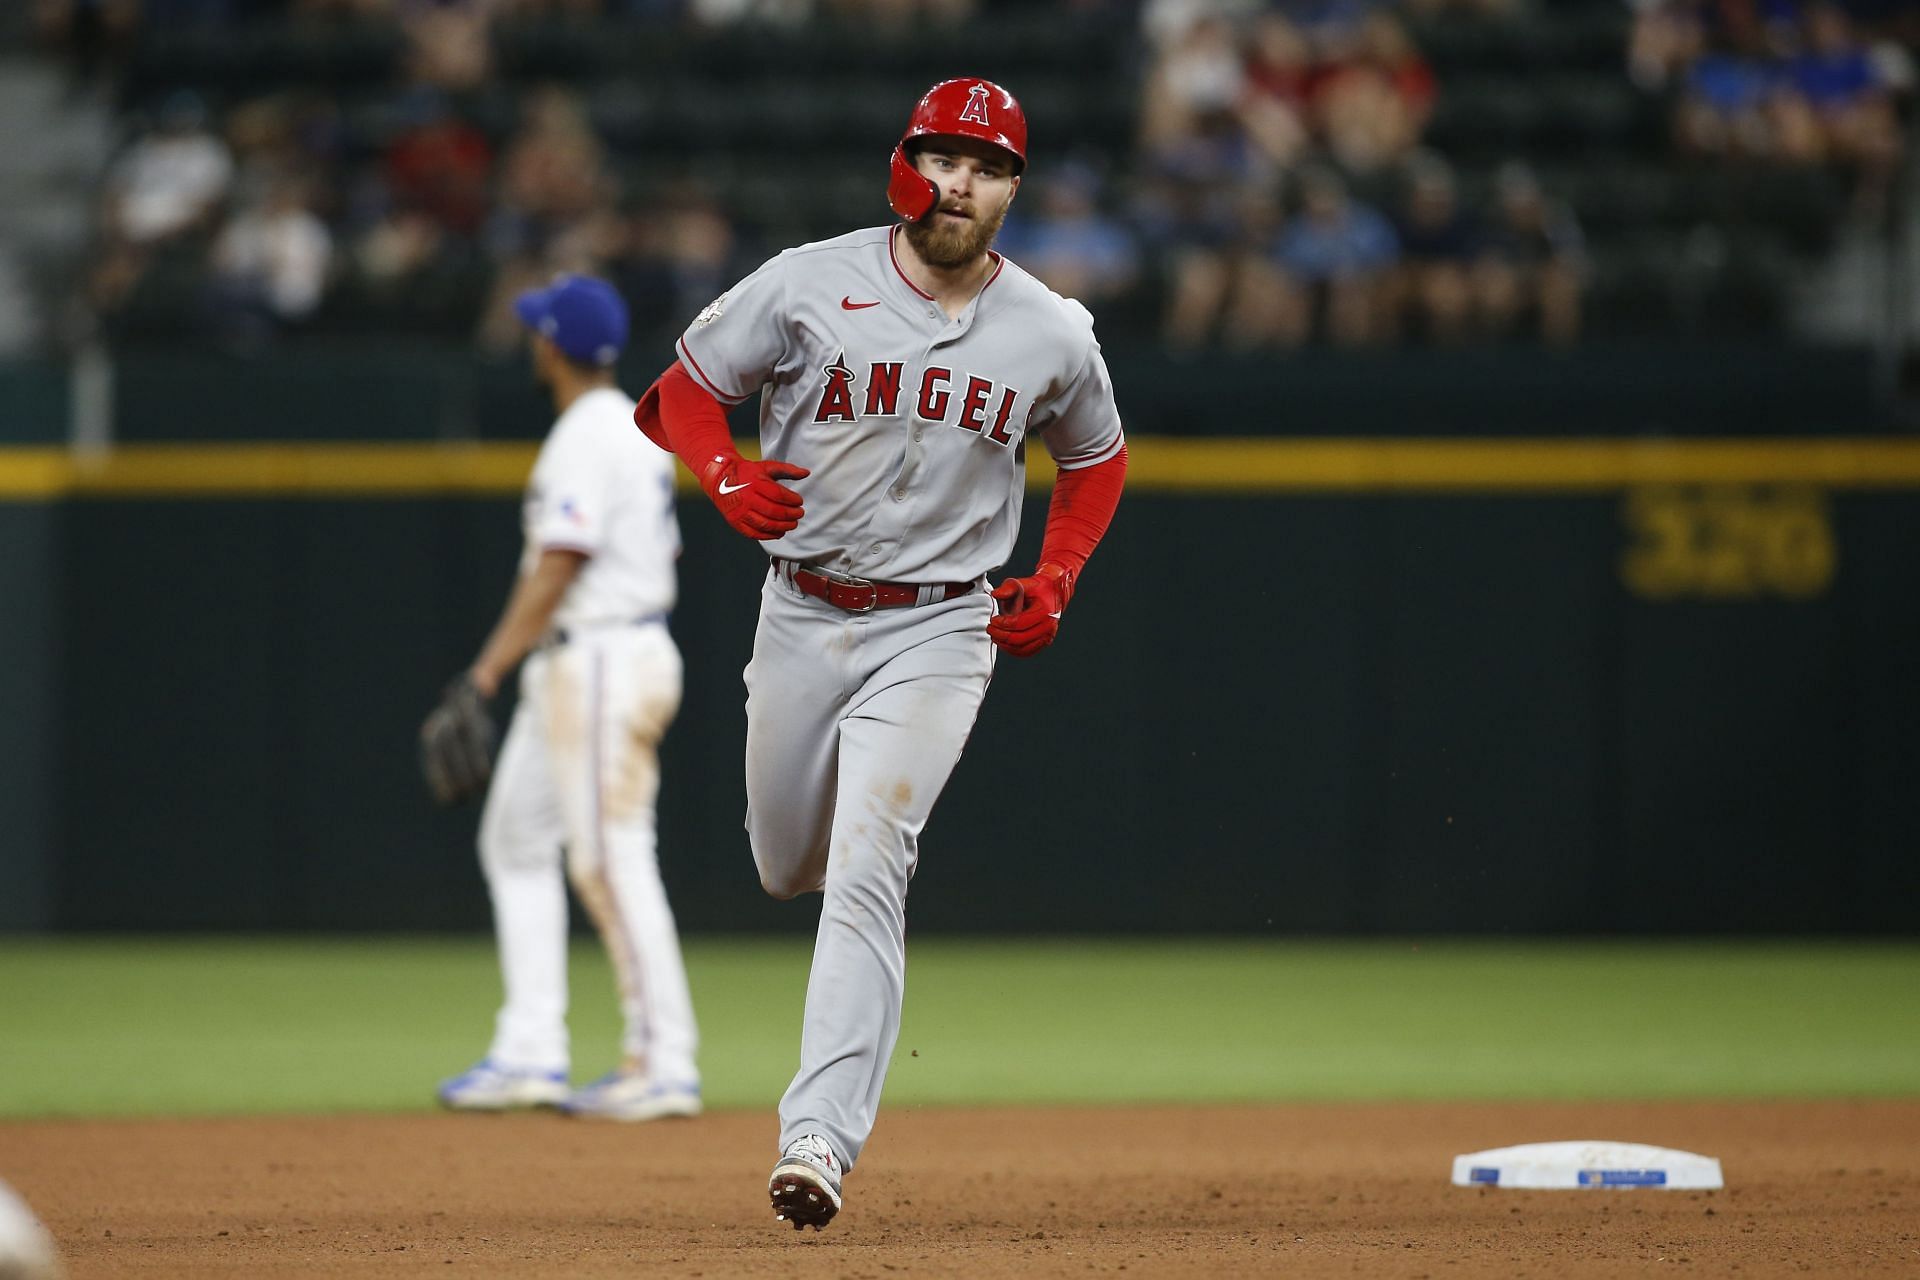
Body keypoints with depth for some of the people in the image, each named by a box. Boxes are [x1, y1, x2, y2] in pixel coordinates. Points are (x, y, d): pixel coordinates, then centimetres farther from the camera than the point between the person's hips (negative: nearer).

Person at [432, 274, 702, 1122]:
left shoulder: (587, 439, -15)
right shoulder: (636, 431, 16)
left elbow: (556, 569, -21)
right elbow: (658, 552, 19)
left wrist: (486, 675, -23)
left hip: (600, 661, -11)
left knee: (613, 860, -9)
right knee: (516, 838, 13)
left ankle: (664, 1066, -8)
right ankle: (530, 1055, 11)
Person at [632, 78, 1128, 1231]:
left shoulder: (1053, 334, -3)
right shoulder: (809, 286, -8)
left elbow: (1097, 461, 15)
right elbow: (682, 390, 1)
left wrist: (1055, 584, 0)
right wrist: (727, 476, -19)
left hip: (939, 630, -2)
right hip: (801, 615, 2)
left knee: (865, 867, -18)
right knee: (788, 866, 16)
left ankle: (819, 1139, -22)